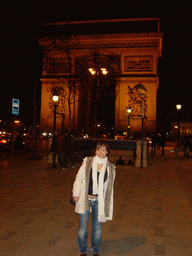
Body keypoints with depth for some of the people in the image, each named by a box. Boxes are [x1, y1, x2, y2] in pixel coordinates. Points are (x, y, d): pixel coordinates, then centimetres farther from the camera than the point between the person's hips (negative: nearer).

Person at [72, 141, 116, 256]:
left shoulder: (110, 168, 1)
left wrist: (108, 206, 8)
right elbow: (79, 178, 0)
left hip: (99, 201, 1)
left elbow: (110, 187, 7)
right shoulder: (87, 162, -5)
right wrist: (76, 194, -5)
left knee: (97, 226, 11)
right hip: (85, 199, -1)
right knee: (83, 226, 8)